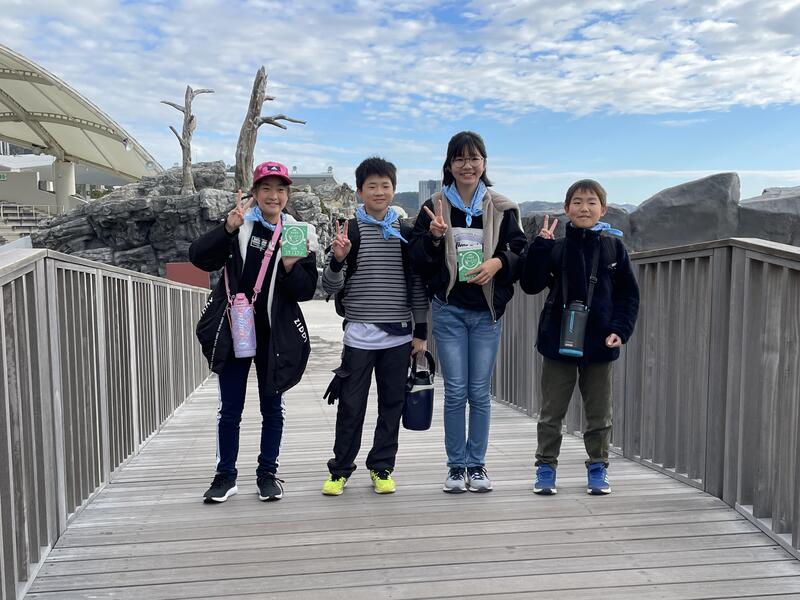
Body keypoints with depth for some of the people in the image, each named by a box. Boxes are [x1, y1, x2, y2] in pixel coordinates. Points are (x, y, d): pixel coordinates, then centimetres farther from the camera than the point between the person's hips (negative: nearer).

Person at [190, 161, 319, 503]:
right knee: (229, 408, 8)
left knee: (272, 407, 10)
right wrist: (228, 229, -23)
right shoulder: (239, 225, -1)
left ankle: (267, 474, 25)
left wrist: (290, 267, -22)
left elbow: (307, 291, -2)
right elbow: (199, 257, -11)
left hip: (275, 333, 0)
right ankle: (225, 475, 22)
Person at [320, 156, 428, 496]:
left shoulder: (406, 233, 7)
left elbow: (417, 284, 9)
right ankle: (340, 470, 18)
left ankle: (381, 468, 22)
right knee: (351, 406, 3)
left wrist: (420, 331, 6)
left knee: (392, 404, 8)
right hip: (359, 335, -2)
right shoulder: (349, 231, 0)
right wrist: (338, 259, -22)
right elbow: (330, 287, -2)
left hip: (399, 336, 2)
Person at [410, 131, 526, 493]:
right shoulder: (434, 207, 3)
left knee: (480, 392, 6)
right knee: (455, 392, 1)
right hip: (448, 310, -1)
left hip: (487, 312, 1)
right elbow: (417, 261, 1)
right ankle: (456, 466, 15)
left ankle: (477, 465, 19)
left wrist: (498, 262, -16)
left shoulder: (502, 209, 5)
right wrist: (434, 236, -18)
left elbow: (520, 253, 4)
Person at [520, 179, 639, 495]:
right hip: (558, 341, 0)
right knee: (552, 411, 8)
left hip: (599, 344, 1)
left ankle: (597, 469, 25)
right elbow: (530, 284, -8)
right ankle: (545, 468, 19)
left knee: (599, 412, 11)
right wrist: (540, 245, -16)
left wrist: (620, 330, -9)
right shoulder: (556, 248, 0)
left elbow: (629, 294, 4)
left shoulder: (614, 247, 2)